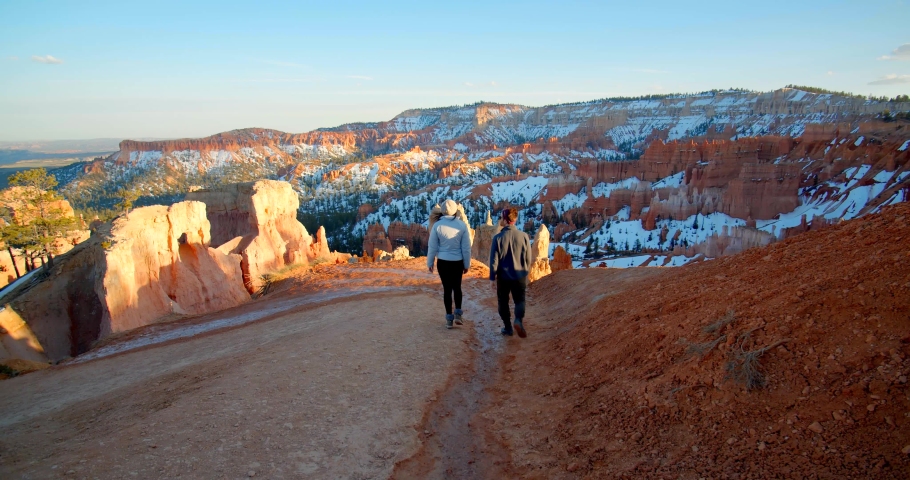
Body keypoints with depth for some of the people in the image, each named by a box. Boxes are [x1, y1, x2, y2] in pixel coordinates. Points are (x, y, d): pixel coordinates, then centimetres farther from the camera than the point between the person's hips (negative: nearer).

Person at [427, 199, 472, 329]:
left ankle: (449, 318, 12)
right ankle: (457, 313, 10)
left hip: (443, 262, -1)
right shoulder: (462, 225, -7)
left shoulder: (437, 225, -9)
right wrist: (467, 264, 8)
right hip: (458, 262, 1)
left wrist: (430, 262, 9)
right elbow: (466, 247, -2)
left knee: (447, 288, 10)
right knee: (457, 287, 20)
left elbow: (432, 246, -3)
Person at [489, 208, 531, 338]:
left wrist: (492, 278, 0)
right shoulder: (524, 236, -7)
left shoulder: (498, 238, -12)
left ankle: (507, 328, 20)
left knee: (503, 302, 16)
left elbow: (494, 260, -9)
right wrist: (526, 273, 15)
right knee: (519, 300, 14)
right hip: (520, 276, 1)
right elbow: (528, 258, 1)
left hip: (503, 276, -1)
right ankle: (519, 319, -12)